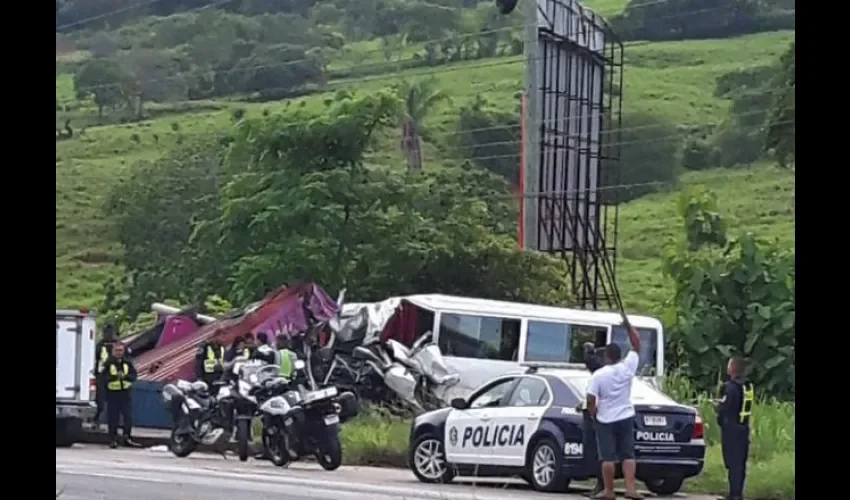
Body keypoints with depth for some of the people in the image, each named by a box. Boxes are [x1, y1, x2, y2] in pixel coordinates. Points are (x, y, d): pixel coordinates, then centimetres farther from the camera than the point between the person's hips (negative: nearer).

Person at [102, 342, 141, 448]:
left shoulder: (128, 363, 8)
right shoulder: (108, 363, -2)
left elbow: (133, 376, 0)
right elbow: (104, 377, -12)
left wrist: (125, 376, -20)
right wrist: (115, 376, -28)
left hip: (125, 393, 3)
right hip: (112, 393, -3)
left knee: (128, 417, 1)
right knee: (113, 418, -1)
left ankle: (127, 438, 9)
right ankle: (113, 439, 6)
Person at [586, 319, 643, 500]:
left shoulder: (598, 375, -12)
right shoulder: (628, 367, -5)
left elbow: (590, 400, -15)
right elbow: (636, 346, 7)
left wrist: (593, 413, 4)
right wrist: (628, 326, 12)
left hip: (605, 420, -3)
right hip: (626, 418, 3)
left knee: (608, 457, 0)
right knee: (628, 454, 4)